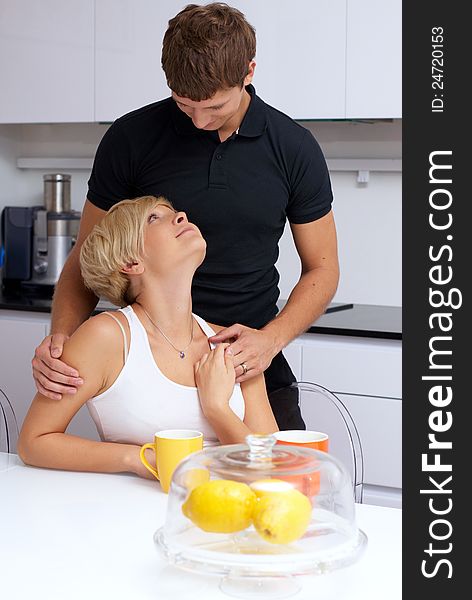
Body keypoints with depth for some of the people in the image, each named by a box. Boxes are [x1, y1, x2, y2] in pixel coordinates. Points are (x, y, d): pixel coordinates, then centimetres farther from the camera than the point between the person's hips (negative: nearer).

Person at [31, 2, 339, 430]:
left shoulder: (295, 148, -4)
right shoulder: (131, 139, -7)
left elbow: (322, 269, 3)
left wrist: (270, 339, -15)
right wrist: (62, 337, -21)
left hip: (255, 376, 1)